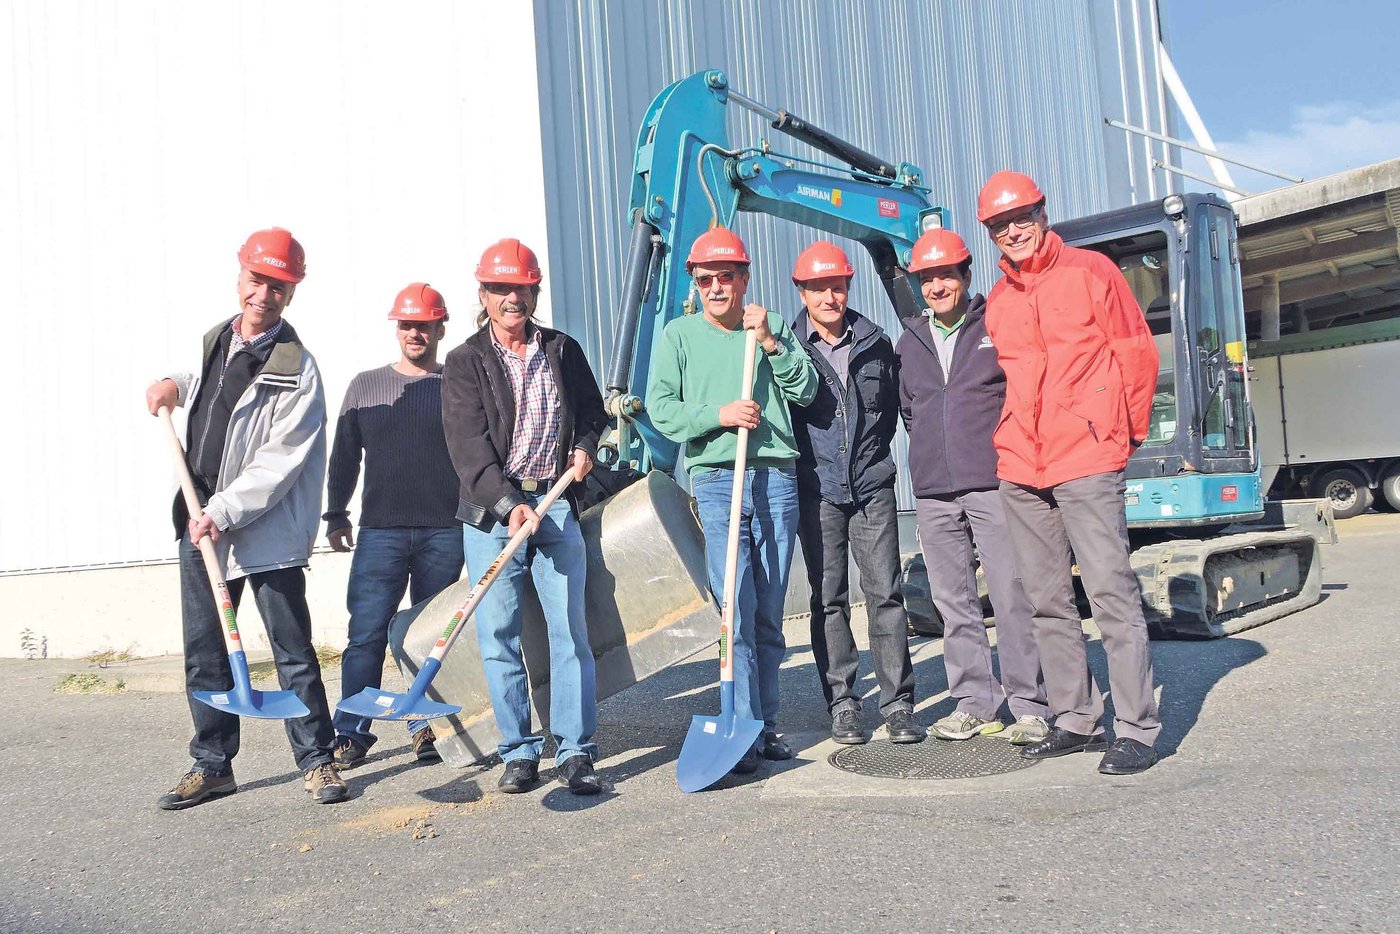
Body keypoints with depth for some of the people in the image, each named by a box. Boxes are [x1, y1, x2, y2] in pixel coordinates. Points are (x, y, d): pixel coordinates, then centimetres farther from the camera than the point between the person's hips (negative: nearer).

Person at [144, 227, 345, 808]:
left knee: (292, 649, 0)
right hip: (200, 523, 7)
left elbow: (281, 459, -17)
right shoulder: (214, 342, 11)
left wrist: (223, 511, -22)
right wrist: (174, 388, 13)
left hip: (266, 531, -7)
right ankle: (212, 765, 24)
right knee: (204, 652, 12)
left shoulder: (296, 367, -11)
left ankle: (317, 759, 12)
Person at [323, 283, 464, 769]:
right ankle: (352, 732, 6)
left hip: (445, 532, -1)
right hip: (380, 530, 1)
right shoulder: (365, 386, 11)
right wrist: (336, 515, 13)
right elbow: (344, 457, 16)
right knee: (367, 632, -3)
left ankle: (426, 725, 19)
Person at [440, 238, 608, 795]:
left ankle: (574, 751, 7)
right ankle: (519, 751, 14)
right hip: (491, 510, -1)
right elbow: (469, 446, -8)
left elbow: (593, 410, 25)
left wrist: (585, 446, 3)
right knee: (499, 636, 2)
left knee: (570, 629, -2)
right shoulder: (465, 362, 3)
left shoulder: (563, 350, 12)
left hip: (557, 504, 2)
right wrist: (509, 505, -20)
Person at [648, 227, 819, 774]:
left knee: (769, 615, 7)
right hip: (715, 479, -2)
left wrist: (771, 342, -7)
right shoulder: (678, 335, 8)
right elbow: (661, 410, 0)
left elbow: (805, 391, 3)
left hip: (777, 478, 2)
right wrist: (720, 414, -13)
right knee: (737, 612, -9)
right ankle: (745, 729, -2)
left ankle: (767, 726, 18)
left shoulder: (773, 327, 13)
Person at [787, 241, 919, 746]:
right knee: (828, 599, 4)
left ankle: (898, 702, 7)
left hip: (872, 486, 2)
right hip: (816, 490, -1)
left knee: (885, 592, 0)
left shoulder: (875, 343, 8)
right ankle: (842, 704, 13)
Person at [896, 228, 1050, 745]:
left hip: (993, 484, -4)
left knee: (1012, 597, -5)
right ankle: (974, 704, 16)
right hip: (933, 493, 5)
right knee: (953, 601, 7)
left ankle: (1030, 707, 4)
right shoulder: (910, 342, 15)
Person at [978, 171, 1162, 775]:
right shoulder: (997, 300, 14)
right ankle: (1076, 720, 18)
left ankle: (1136, 729, 1)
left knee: (1111, 592, -7)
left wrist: (1128, 432, 6)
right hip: (1019, 470, 5)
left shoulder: (1090, 271, 1)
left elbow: (1137, 354, 2)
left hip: (1087, 463, -5)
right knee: (1048, 601, 8)